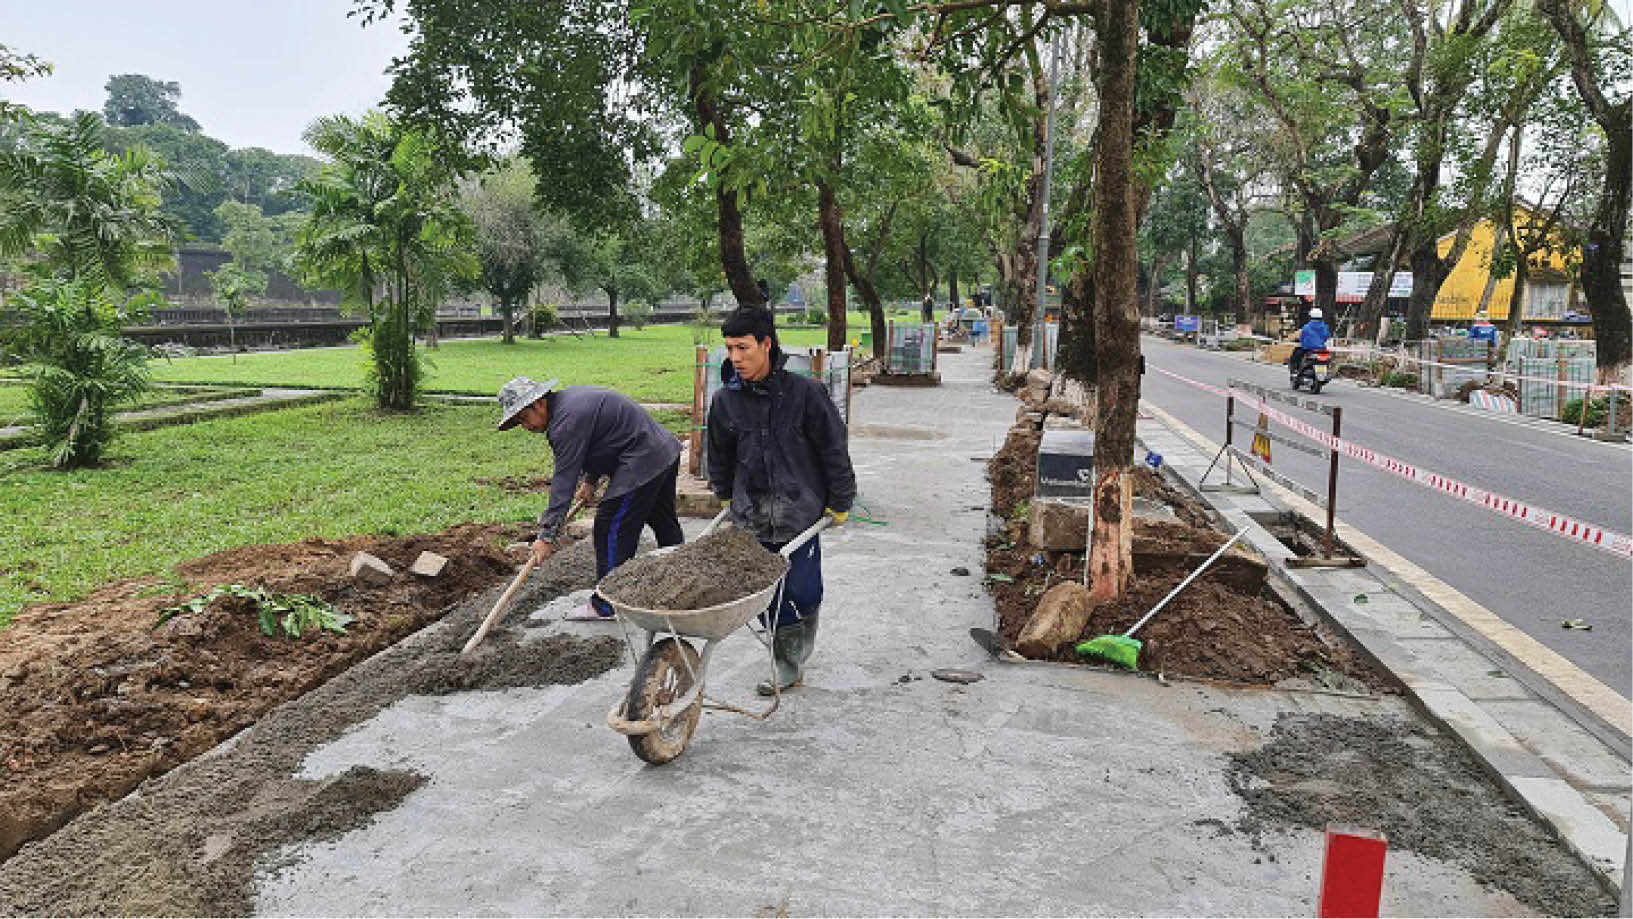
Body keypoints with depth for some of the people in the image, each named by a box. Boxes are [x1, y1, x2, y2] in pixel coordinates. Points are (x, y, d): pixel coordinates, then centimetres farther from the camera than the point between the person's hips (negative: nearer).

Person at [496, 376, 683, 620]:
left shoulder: (567, 421, -22)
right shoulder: (567, 399, 10)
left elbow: (563, 481, -23)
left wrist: (547, 536, -20)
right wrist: (590, 480, 21)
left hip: (643, 462, -11)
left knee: (610, 530, -6)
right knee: (665, 524, 22)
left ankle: (606, 606, 1)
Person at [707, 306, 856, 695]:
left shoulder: (803, 392, -11)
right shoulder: (726, 400, 0)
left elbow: (833, 447, -3)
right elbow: (719, 455, 18)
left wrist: (839, 501, 2)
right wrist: (726, 495, 27)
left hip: (799, 513, -3)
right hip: (751, 517, 3)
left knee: (802, 595, -1)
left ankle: (793, 663, 24)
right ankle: (788, 668, 23)